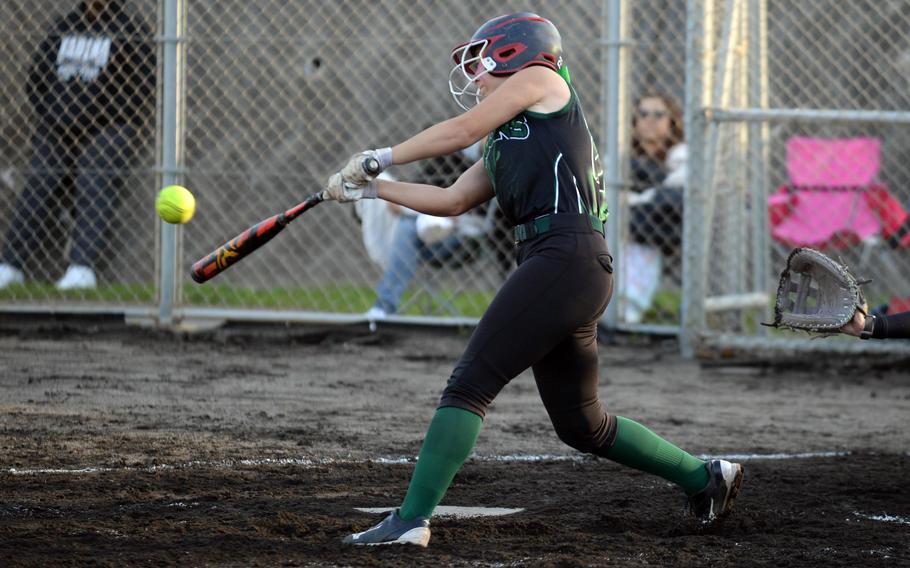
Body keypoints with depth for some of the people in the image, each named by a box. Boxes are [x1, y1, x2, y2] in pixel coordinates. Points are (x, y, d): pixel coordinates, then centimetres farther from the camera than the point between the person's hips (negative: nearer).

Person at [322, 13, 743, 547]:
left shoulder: (540, 78, 6)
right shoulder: (506, 144, 28)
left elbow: (462, 130, 1)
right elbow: (452, 199, 29)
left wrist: (379, 158, 8)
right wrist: (370, 188, 26)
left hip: (568, 256, -10)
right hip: (573, 269, 10)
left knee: (470, 383, -14)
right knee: (582, 426, 15)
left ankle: (411, 520, -19)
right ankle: (706, 477, 25)